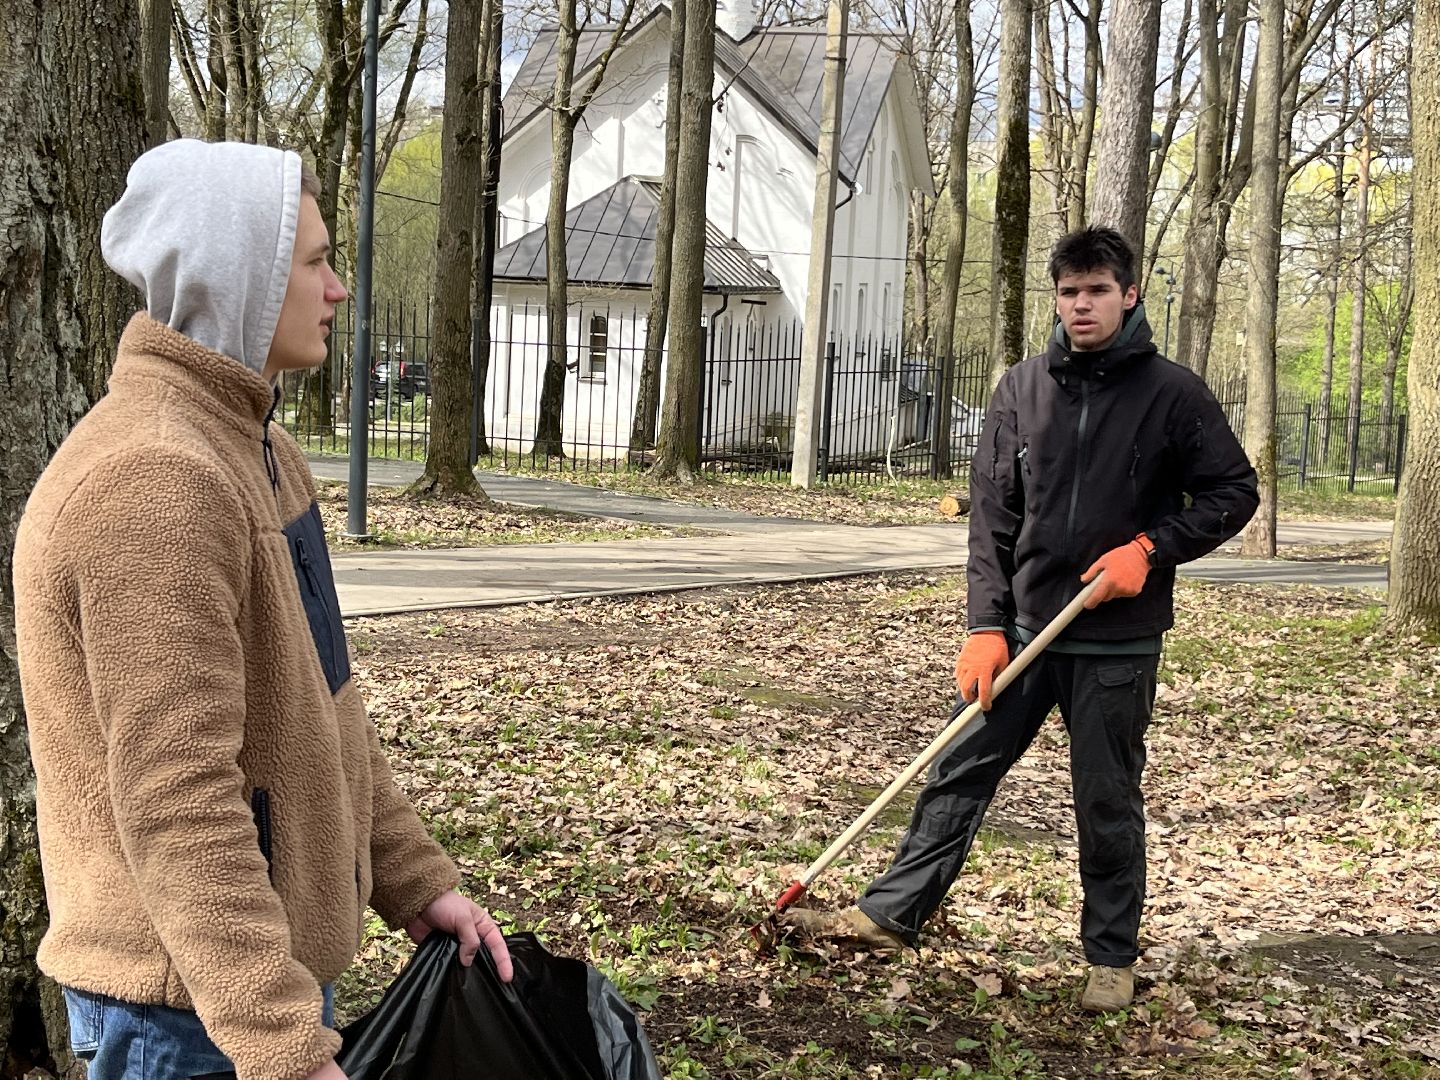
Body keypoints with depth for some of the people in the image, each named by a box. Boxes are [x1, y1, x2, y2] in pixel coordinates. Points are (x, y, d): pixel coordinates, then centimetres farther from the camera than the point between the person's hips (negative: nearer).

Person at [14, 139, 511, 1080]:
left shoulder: (255, 447, 10)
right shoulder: (153, 481, -24)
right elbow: (177, 806, -27)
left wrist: (415, 882, 14)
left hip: (277, 965, 9)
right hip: (193, 1001, -9)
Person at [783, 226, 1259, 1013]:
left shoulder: (1171, 394, -5)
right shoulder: (1022, 390, 3)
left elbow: (1234, 493, 0)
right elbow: (992, 516, 2)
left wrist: (1151, 548, -13)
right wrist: (986, 624, -5)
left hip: (1117, 643, -3)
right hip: (1024, 628, 3)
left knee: (1107, 802, 7)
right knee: (959, 773, 6)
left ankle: (1112, 957, 22)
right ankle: (890, 915, 17)